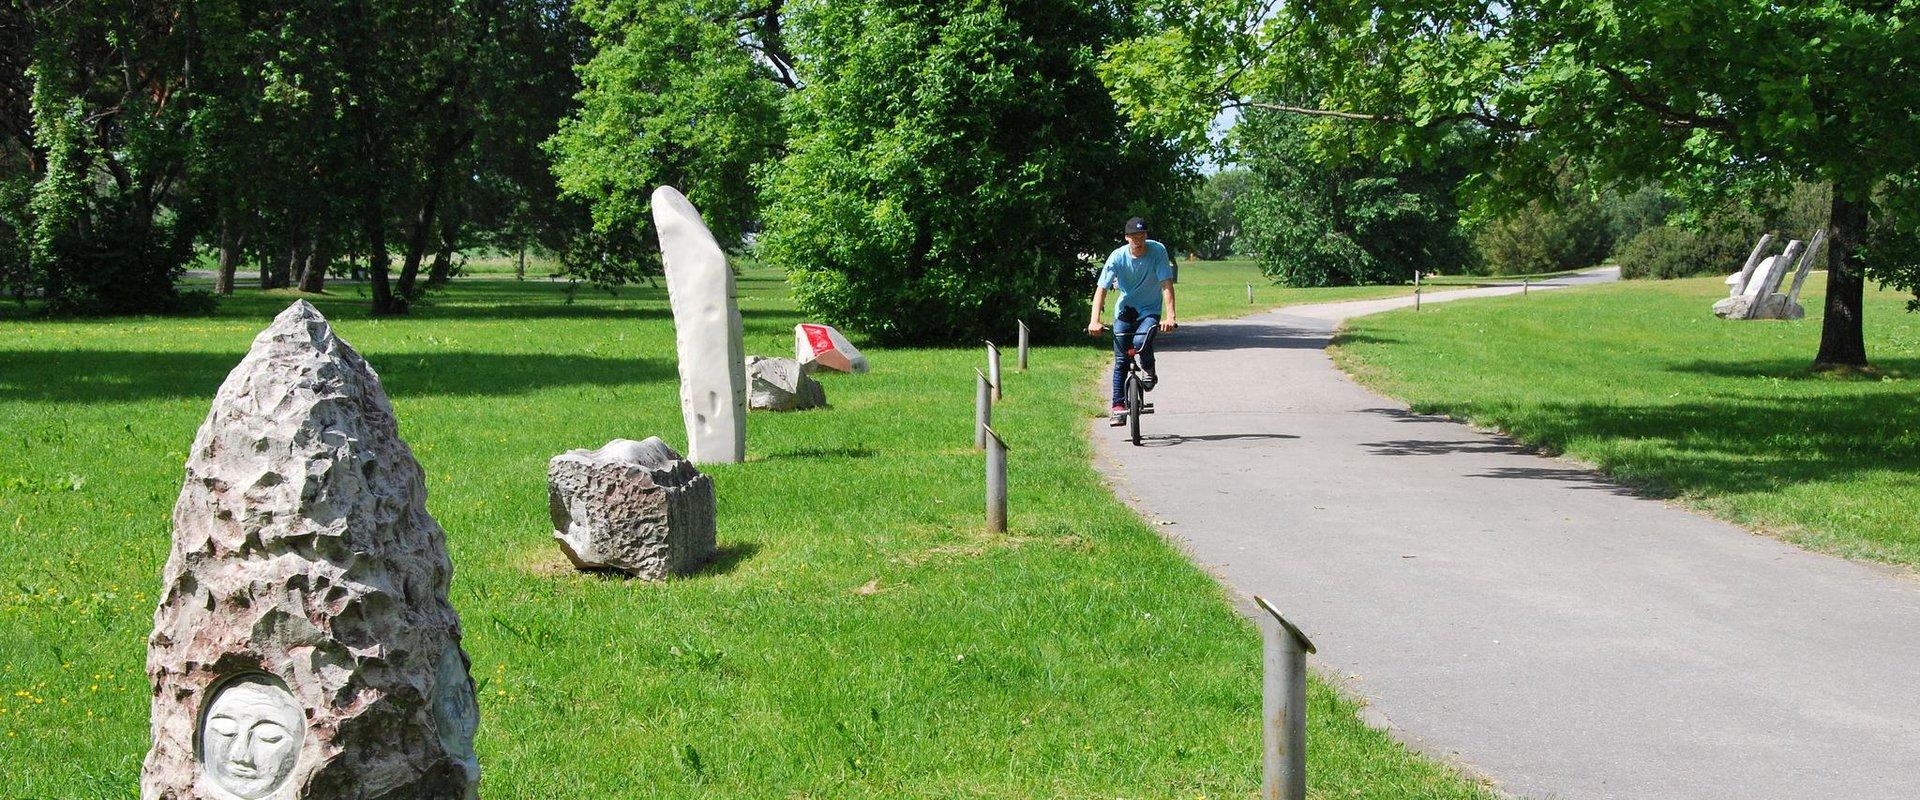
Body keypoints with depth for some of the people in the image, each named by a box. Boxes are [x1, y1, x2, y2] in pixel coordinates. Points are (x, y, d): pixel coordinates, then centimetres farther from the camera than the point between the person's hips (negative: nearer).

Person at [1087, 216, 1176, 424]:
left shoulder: (1158, 251, -17)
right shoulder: (1118, 257, -16)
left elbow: (1166, 285, -21)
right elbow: (1101, 289, -21)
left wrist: (1169, 316, -33)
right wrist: (1094, 321, -33)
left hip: (1150, 310, -1)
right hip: (1125, 310, 2)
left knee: (1140, 342, -30)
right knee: (1121, 360, -2)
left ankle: (1150, 373, 0)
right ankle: (1118, 406, 5)